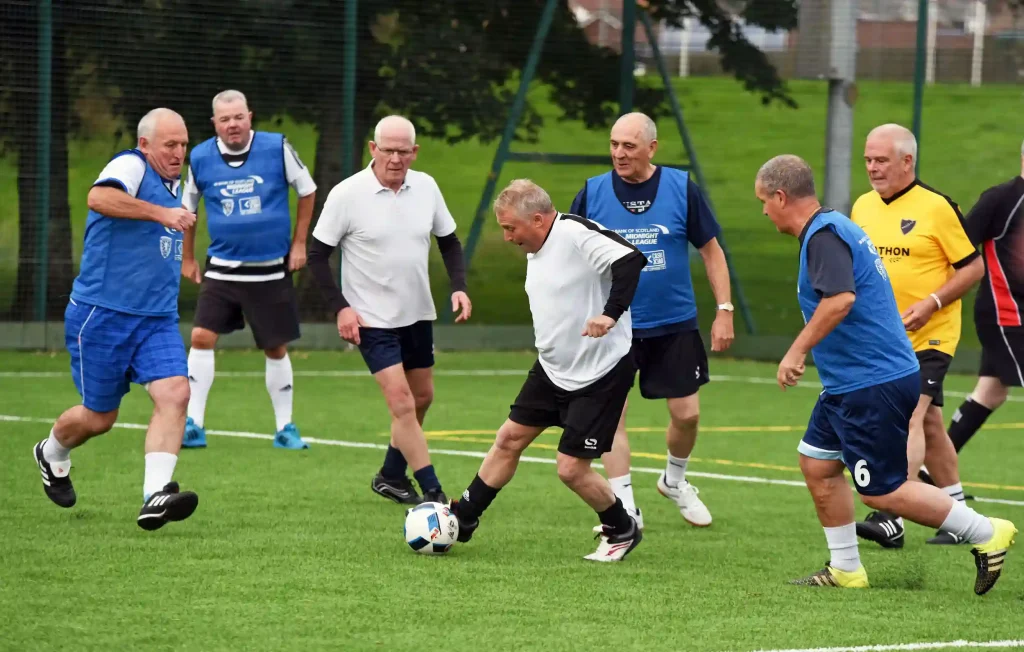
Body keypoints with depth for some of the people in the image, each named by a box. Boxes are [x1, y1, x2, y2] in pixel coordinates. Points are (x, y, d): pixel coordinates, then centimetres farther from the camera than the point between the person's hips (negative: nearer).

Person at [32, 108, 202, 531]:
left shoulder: (173, 184, 15)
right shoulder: (131, 166, -12)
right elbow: (99, 198, -36)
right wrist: (160, 213, -40)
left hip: (157, 320, 7)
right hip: (103, 314, -7)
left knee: (175, 393, -18)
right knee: (99, 417, 5)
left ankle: (155, 497, -24)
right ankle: (52, 455, 39)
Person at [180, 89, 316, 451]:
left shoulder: (277, 148, -8)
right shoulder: (200, 158, -4)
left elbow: (307, 191, 5)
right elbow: (187, 207, 13)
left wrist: (298, 243, 3)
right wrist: (187, 258, 14)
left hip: (271, 269, -1)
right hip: (222, 268, 1)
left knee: (276, 349, 7)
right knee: (202, 337, -12)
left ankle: (285, 428, 20)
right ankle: (193, 425, -7)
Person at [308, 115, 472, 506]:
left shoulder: (426, 187, -2)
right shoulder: (347, 194, -15)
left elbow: (449, 241, 12)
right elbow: (317, 254, -9)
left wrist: (459, 287, -3)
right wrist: (339, 307, -16)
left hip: (418, 313, 6)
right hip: (373, 319, -6)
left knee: (421, 397, 15)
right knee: (402, 404, -14)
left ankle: (391, 476, 34)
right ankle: (432, 493, -11)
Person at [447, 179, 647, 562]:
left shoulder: (577, 235, -23)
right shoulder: (536, 250, 7)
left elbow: (630, 259, -35)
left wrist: (611, 313, -41)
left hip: (600, 374, -9)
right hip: (553, 369, 9)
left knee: (571, 469, -7)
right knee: (509, 438, 12)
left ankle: (622, 532, 17)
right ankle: (463, 520, 24)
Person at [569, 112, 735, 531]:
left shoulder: (681, 188, -5)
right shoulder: (592, 193, -4)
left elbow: (711, 250, 2)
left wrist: (724, 310, -2)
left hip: (675, 325, 0)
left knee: (686, 413, 4)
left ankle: (675, 481, 32)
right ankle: (624, 508, 1)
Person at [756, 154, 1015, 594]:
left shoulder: (824, 235, -18)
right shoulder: (836, 227, 13)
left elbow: (840, 299, -33)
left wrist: (797, 351, -27)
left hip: (873, 385, -11)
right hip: (851, 381, 11)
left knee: (882, 492, -6)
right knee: (817, 464, 13)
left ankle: (986, 534, 2)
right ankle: (845, 571, 18)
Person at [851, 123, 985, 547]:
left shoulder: (936, 207, -12)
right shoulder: (862, 207, 7)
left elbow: (974, 267, -9)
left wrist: (932, 304, -20)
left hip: (929, 337, -7)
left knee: (908, 417, -19)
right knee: (928, 424, 14)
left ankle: (892, 518, -27)